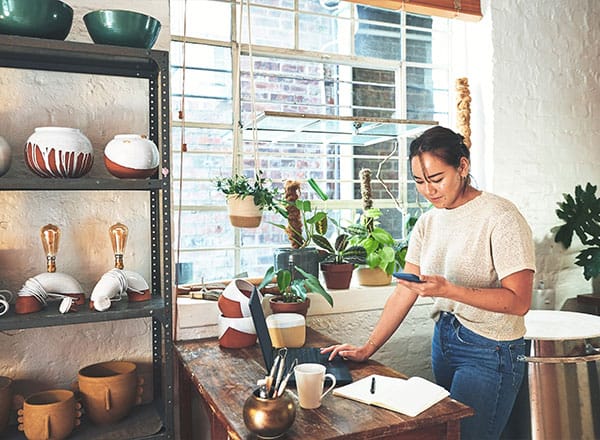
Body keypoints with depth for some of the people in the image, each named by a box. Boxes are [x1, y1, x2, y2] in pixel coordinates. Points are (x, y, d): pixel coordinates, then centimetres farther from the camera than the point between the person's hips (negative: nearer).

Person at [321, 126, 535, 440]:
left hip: (488, 353, -6)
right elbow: (404, 292, 3)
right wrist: (367, 349, -2)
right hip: (443, 341, 7)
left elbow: (518, 301, -19)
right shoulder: (428, 222, 4)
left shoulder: (500, 217, -15)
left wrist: (448, 289, -30)